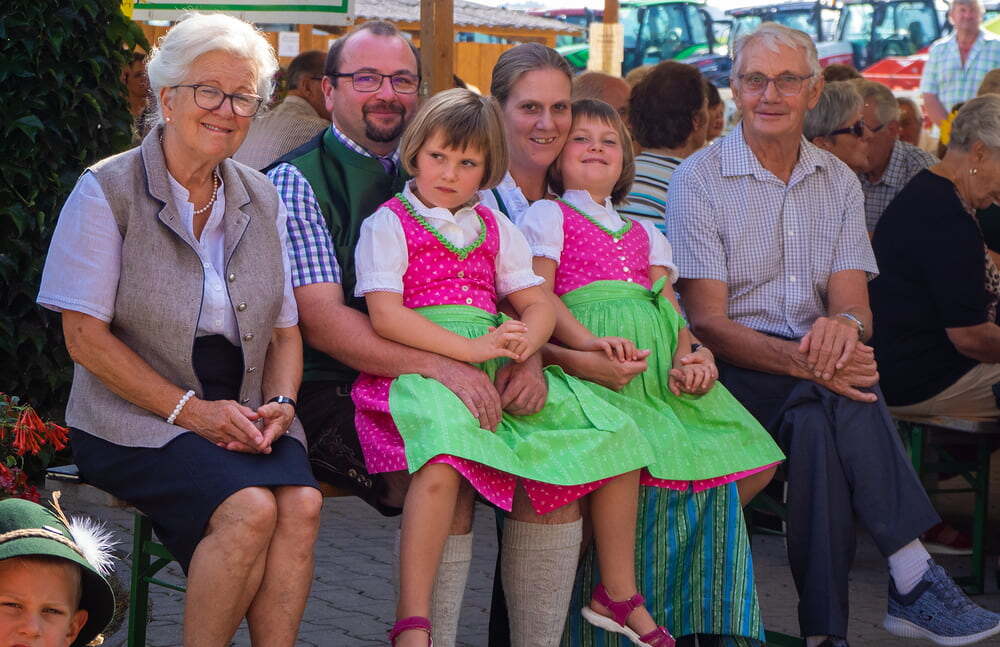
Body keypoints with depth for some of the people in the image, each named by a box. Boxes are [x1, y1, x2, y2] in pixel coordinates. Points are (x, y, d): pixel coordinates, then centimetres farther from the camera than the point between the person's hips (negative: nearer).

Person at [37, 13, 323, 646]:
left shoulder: (261, 198, 12)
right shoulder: (108, 190, -4)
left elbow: (285, 330, 16)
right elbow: (85, 336, -9)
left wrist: (280, 403, -5)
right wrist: (191, 410, -15)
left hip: (243, 419, 5)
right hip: (137, 421, -4)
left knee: (301, 502, -27)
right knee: (250, 508, -30)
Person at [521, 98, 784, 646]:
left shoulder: (642, 232, 31)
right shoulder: (548, 216, 13)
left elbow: (669, 303, 19)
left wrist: (690, 354, -3)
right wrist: (586, 341, -20)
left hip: (658, 363, 7)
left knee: (749, 465, -6)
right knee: (642, 472, -31)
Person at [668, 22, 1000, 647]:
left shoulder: (838, 182, 13)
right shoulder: (699, 179, -1)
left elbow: (853, 302, 3)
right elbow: (707, 322, -10)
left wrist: (844, 325, -25)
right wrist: (804, 361, -26)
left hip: (810, 379, 3)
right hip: (732, 373, -3)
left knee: (819, 421, -33)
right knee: (834, 395, -34)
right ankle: (913, 578, -32)